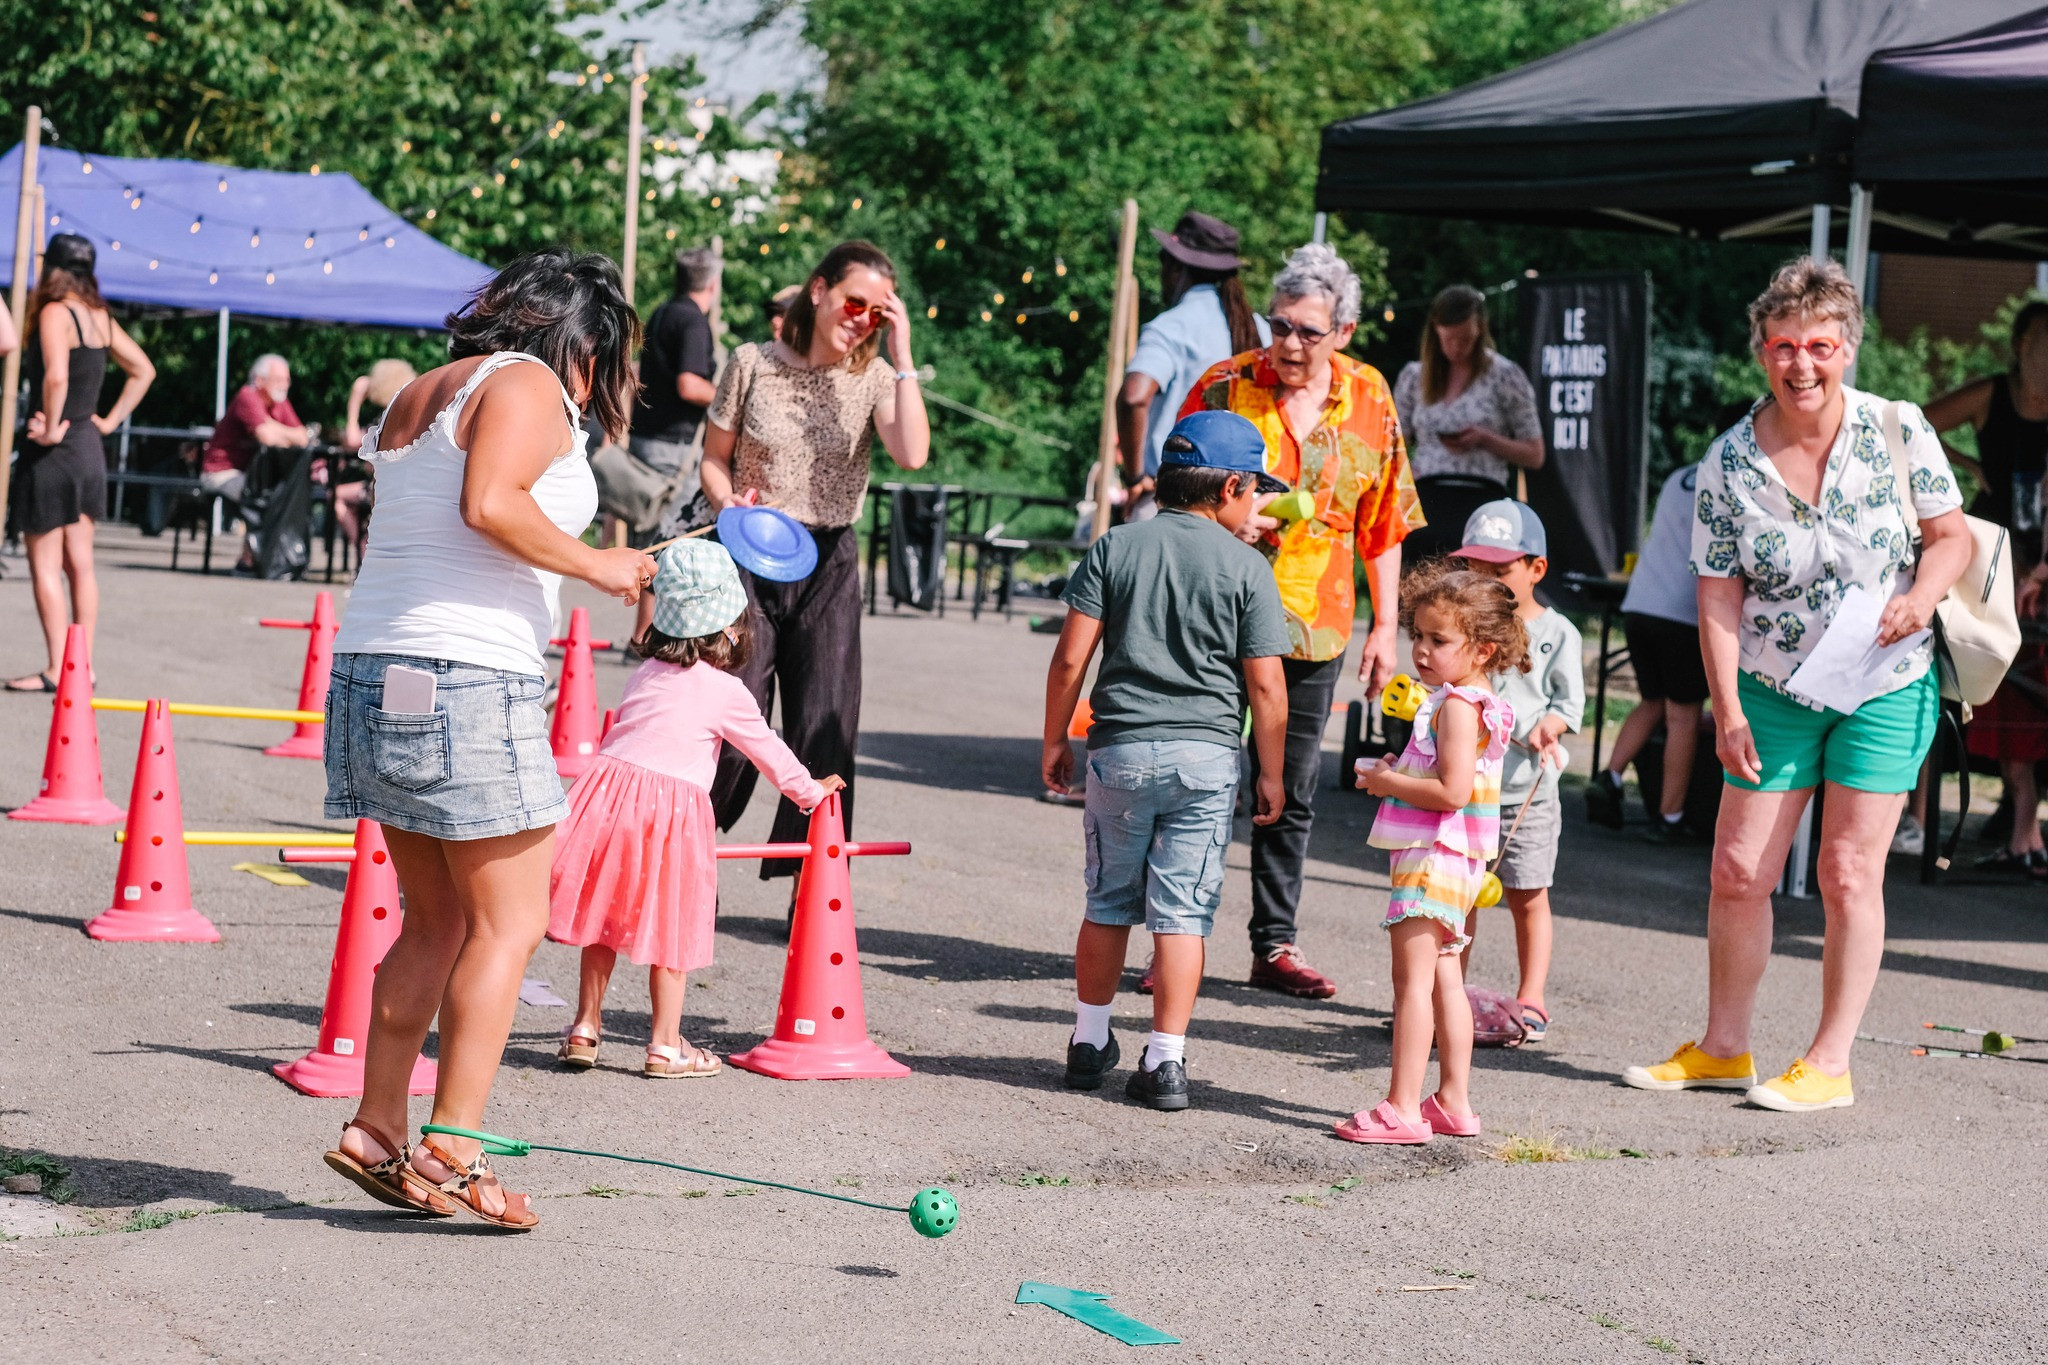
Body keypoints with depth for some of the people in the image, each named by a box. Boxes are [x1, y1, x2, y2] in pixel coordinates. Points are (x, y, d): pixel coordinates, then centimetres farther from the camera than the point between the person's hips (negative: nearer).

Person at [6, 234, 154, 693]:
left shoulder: (55, 313, -15)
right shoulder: (100, 317, 8)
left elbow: (56, 376, -30)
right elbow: (142, 370, 17)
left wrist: (51, 428, -18)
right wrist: (110, 421, 14)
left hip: (53, 450, -8)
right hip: (89, 448, 8)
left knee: (44, 565, -1)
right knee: (79, 562, 10)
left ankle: (56, 669, -2)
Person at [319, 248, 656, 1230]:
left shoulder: (417, 395, 22)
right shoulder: (530, 385, -4)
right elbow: (490, 503, -20)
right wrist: (597, 565, -11)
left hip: (370, 668, 9)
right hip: (465, 677, -9)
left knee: (438, 922, 15)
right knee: (509, 922, -3)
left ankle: (378, 1130, 14)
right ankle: (452, 1150, -6)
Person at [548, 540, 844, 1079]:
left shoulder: (648, 672, 15)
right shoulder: (726, 691, 1)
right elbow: (768, 751, 12)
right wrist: (811, 790, 29)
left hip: (609, 784, 5)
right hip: (670, 810, -5)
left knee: (604, 919, 16)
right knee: (669, 930, 6)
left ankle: (585, 1029, 21)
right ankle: (665, 1045, 11)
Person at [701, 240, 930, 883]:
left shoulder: (874, 378, -1)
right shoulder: (753, 364, 0)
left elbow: (913, 453, -19)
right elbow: (716, 457, 8)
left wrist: (902, 354, -17)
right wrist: (728, 503, -13)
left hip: (829, 564, 1)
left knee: (825, 731, 0)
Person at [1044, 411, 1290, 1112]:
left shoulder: (1114, 548, 2)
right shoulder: (1246, 568, -3)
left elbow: (1071, 657, -2)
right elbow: (1266, 686, -4)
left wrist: (1054, 741, 9)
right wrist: (1271, 773, 7)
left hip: (1120, 748, 2)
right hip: (1205, 755, -2)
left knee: (1109, 903, 15)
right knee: (1183, 913, 2)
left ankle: (1090, 1042, 25)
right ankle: (1165, 1061, -1)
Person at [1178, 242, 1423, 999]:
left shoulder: (1370, 400, 3)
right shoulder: (1225, 387, -4)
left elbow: (1383, 525, 9)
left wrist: (1385, 627, 5)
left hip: (1313, 625, 2)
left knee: (1292, 792, 8)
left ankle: (1275, 943, 18)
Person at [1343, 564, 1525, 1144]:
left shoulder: (1458, 705, -17)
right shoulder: (1467, 702, 15)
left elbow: (1452, 791, -25)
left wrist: (1390, 783, -14)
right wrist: (1397, 774, 10)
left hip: (1432, 857, -11)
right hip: (1453, 860, 11)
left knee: (1413, 978, -10)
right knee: (1443, 979, 15)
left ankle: (1402, 1108, -10)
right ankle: (1453, 1101, 21)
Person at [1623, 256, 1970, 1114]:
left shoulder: (1898, 430, -8)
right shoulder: (1729, 461, -7)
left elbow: (1952, 536, 1)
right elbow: (1720, 594, -4)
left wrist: (1923, 594, -20)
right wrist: (1727, 711, -10)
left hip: (1884, 691, -2)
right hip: (1774, 694, 2)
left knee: (1849, 875, -1)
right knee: (1737, 872, 4)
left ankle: (1830, 1063, 8)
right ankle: (1723, 1048, 21)